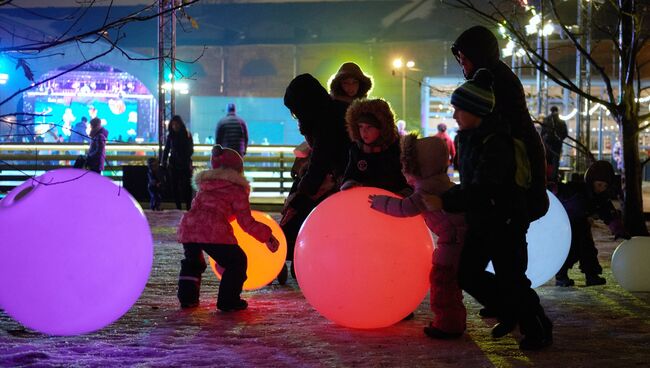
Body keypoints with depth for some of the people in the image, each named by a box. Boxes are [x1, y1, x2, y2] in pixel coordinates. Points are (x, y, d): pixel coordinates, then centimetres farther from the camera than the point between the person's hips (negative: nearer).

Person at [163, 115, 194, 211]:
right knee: (174, 186, 1)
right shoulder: (170, 136, 7)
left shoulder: (187, 135, 1)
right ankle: (178, 208, 7)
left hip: (185, 164, -2)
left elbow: (190, 150, 1)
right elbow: (166, 150, 10)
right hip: (173, 164, 2)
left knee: (187, 186, -7)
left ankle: (189, 208, -4)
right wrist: (164, 163, 3)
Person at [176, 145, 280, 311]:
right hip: (213, 230, -6)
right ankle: (228, 301, 12)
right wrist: (267, 236, 18)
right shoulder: (236, 189, 11)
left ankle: (187, 298, 29)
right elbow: (247, 223, 8)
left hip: (187, 227, 6)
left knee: (192, 262, 32)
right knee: (237, 261, 14)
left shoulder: (205, 185, 29)